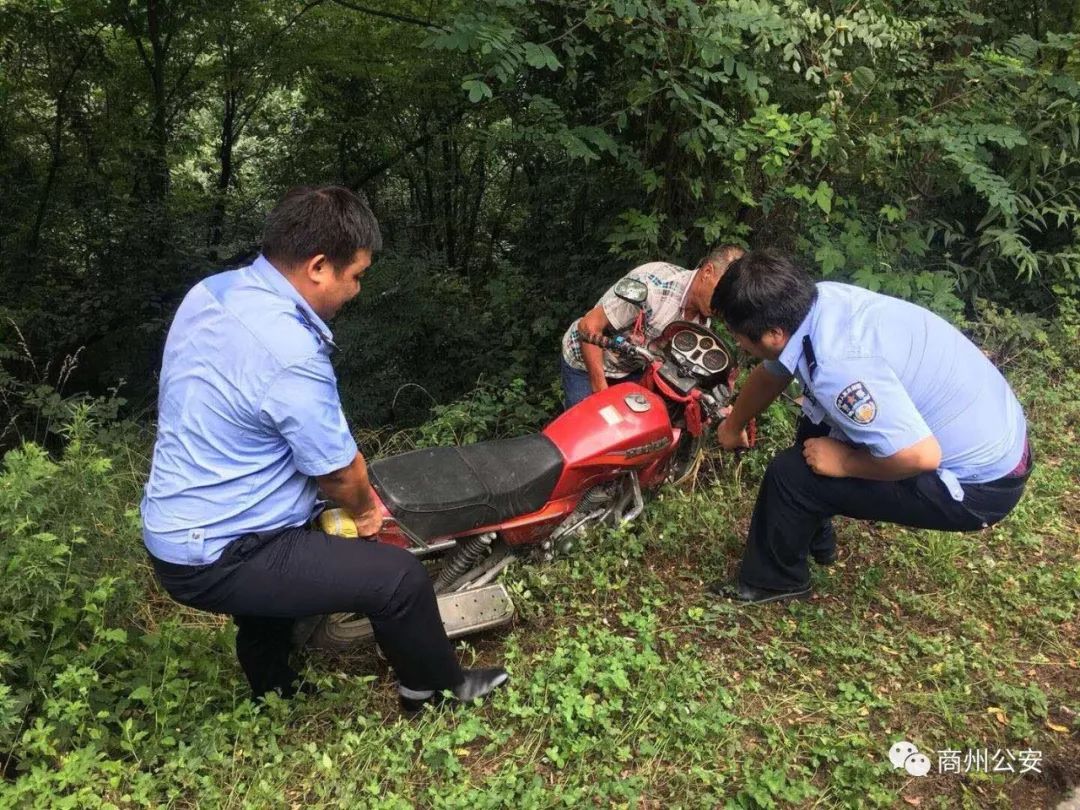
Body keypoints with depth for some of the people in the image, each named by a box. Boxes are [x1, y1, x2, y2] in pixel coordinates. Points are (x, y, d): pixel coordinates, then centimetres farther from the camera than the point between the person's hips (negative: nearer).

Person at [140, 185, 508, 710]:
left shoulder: (210, 291, 0)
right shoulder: (291, 356, -29)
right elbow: (340, 471, -16)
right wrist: (366, 509, 7)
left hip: (171, 530, 10)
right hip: (215, 561, -10)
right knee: (401, 578, -8)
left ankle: (270, 688, 50)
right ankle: (437, 690, 19)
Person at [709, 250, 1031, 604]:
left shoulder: (837, 365, -35)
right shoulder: (814, 301, -6)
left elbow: (921, 456, -36)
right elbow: (770, 373, 13)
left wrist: (844, 463, -18)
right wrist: (733, 427, 30)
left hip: (982, 483, -9)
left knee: (792, 475, -13)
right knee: (817, 427, 23)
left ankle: (770, 582, 14)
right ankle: (814, 539, 42)